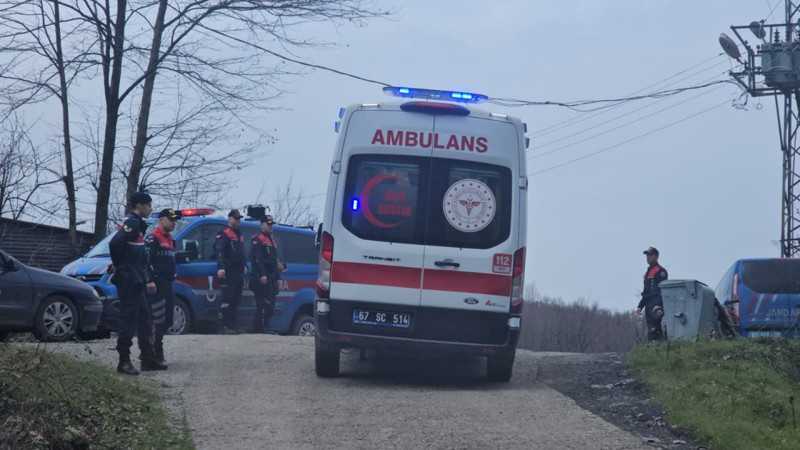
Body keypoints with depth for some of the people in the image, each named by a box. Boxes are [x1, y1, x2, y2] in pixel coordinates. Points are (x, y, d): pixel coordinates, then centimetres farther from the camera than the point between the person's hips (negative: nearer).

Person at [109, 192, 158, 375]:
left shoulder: (137, 224, 17)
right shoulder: (132, 223, -14)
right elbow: (115, 243, -27)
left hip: (135, 280, 10)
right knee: (128, 321, -8)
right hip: (128, 280, -10)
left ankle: (147, 359, 22)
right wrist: (119, 264, -14)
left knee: (143, 320, 15)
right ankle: (124, 362, -6)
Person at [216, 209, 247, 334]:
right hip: (228, 272, -9)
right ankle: (226, 327, -11)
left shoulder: (239, 235, 22)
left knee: (236, 300, 10)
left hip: (238, 272, 9)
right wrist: (221, 267, -30)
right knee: (227, 301, -10)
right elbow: (219, 252, -18)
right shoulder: (224, 234, -7)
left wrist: (244, 265, 24)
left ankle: (232, 326, 14)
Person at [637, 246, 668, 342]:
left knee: (653, 330, -17)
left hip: (656, 306, -9)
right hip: (649, 306, 9)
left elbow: (662, 290, -15)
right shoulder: (648, 272, 23)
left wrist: (658, 306, -25)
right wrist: (640, 306, 23)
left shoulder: (660, 271, -6)